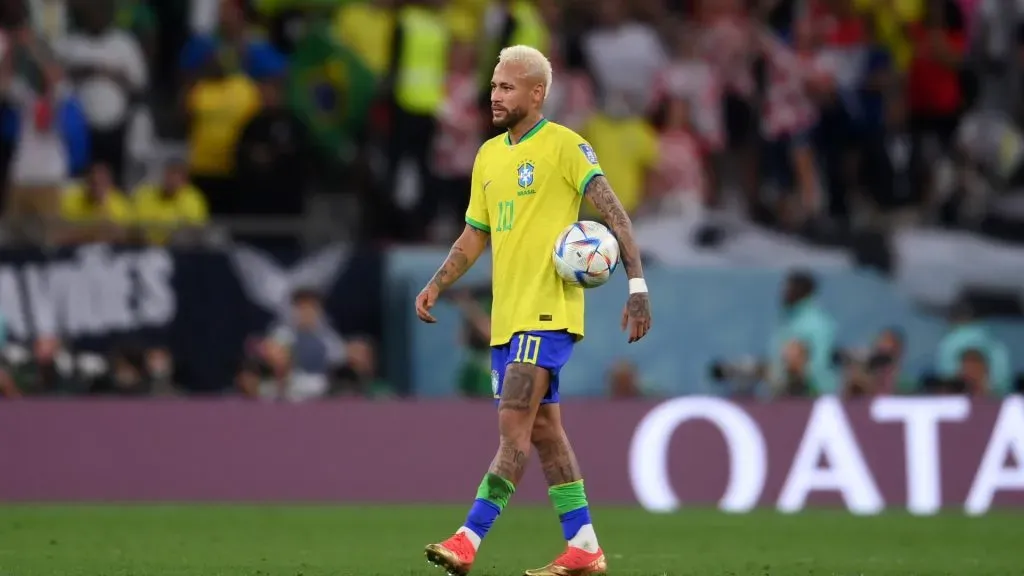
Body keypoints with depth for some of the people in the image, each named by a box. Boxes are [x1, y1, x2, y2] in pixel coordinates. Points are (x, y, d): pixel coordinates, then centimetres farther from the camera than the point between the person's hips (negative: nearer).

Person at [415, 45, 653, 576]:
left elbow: (613, 213, -13)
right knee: (542, 429, 10)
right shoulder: (488, 155, 15)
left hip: (548, 312, -9)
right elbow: (475, 235, 22)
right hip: (507, 314, 9)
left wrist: (637, 284, -21)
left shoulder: (564, 146, -8)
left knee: (514, 424, -14)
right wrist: (436, 286, 11)